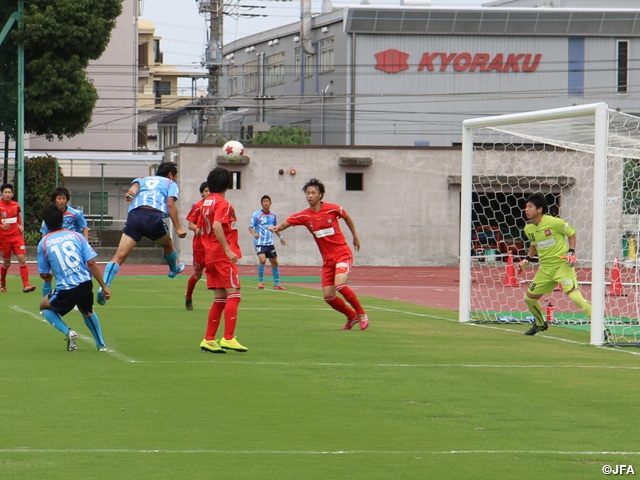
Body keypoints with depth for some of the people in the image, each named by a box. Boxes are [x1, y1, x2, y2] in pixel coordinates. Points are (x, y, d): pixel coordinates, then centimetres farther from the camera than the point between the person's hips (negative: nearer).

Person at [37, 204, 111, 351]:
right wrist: (104, 287, 8)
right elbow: (92, 263, 2)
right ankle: (101, 344, 26)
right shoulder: (76, 236, 7)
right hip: (85, 285, 3)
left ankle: (68, 332, 5)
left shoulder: (43, 243, 3)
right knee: (87, 311, 35)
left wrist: (49, 276, 34)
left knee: (44, 306, 26)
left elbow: (44, 275, 9)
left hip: (65, 290, -3)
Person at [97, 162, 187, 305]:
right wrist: (178, 228, 1)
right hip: (154, 217, -2)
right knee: (167, 245, 30)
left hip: (134, 215, 2)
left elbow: (135, 185, 9)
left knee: (119, 256, -8)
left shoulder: (143, 179, 33)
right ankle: (174, 268, 55)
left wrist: (131, 192, -13)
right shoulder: (171, 184, 22)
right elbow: (170, 204, 4)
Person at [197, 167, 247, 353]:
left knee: (220, 299, 11)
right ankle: (228, 338, -18)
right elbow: (217, 226, -25)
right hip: (222, 256, -9)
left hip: (210, 256, 9)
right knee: (234, 295, -10)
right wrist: (228, 249, -27)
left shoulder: (206, 203, 14)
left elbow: (200, 228, 19)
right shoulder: (223, 203, -11)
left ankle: (209, 340, 9)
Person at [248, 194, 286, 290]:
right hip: (260, 242, -5)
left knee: (274, 263, 9)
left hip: (270, 243, 5)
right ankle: (260, 281, -8)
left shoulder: (273, 215, 8)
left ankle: (277, 284, 20)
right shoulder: (257, 215, -7)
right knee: (262, 260, -24)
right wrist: (254, 234, -24)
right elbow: (250, 227, -5)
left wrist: (280, 237, 15)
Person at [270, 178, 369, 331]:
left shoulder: (333, 209, -8)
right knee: (328, 296, -1)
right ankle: (352, 317, 23)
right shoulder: (304, 216, -3)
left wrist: (355, 236, 19)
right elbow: (285, 224, -10)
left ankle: (361, 314, -9)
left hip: (342, 254, -4)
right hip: (327, 259, 4)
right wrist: (277, 227, -33)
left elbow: (347, 218, 12)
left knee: (339, 284, -27)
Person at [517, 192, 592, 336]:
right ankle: (540, 324, 38)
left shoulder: (553, 222, -16)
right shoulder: (528, 229, 3)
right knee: (529, 298, 10)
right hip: (545, 268, 7)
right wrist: (528, 259, 8)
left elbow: (571, 233, -2)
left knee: (574, 295, -24)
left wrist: (571, 252, -12)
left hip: (562, 264, -7)